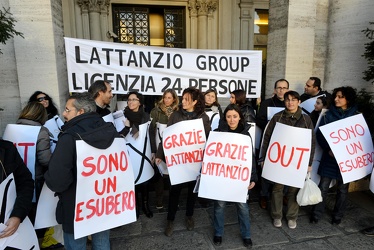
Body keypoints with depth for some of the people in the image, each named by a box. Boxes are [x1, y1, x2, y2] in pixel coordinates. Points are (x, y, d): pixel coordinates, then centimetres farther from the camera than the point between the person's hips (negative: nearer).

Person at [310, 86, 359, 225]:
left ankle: (338, 216, 28)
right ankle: (316, 214, 17)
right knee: (323, 186, 2)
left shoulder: (356, 116, 3)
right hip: (330, 156, 0)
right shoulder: (328, 115, 2)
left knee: (342, 188, 11)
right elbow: (320, 134, -1)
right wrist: (328, 149, -15)